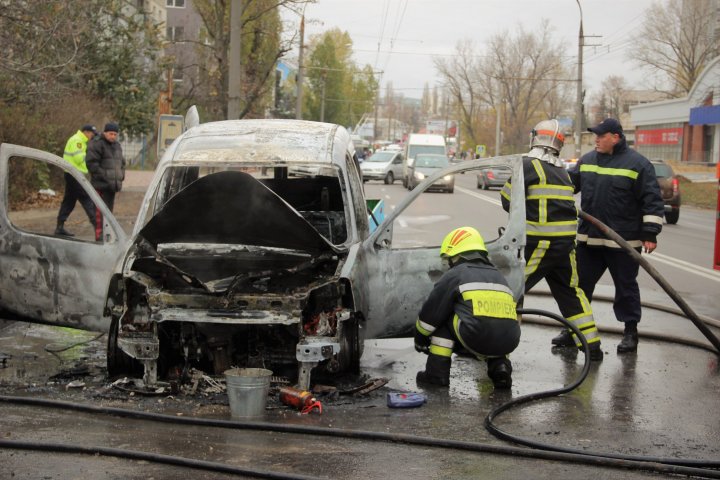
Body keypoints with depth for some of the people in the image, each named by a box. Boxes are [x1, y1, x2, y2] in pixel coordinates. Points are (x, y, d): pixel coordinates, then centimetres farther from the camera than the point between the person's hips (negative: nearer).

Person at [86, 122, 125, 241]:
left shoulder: (117, 145, 19)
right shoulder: (97, 144, -8)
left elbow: (122, 162, 29)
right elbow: (91, 163, -15)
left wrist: (121, 175, 12)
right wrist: (104, 176, -17)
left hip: (112, 185, 8)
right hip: (101, 185, -8)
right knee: (100, 212, -12)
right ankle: (99, 236, -15)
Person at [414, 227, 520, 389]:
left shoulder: (455, 274, 12)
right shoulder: (498, 275, 30)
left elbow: (431, 312, 17)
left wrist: (420, 339, 35)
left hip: (476, 339, -5)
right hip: (507, 343, 5)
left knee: (443, 316, 20)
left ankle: (437, 371, 14)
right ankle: (500, 366, 10)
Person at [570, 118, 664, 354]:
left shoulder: (638, 164, -9)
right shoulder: (587, 160, 8)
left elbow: (652, 201, -9)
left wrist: (650, 233, -13)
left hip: (623, 241, -5)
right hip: (589, 238, 5)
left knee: (626, 287, 6)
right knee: (580, 283, 10)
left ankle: (630, 332, 17)